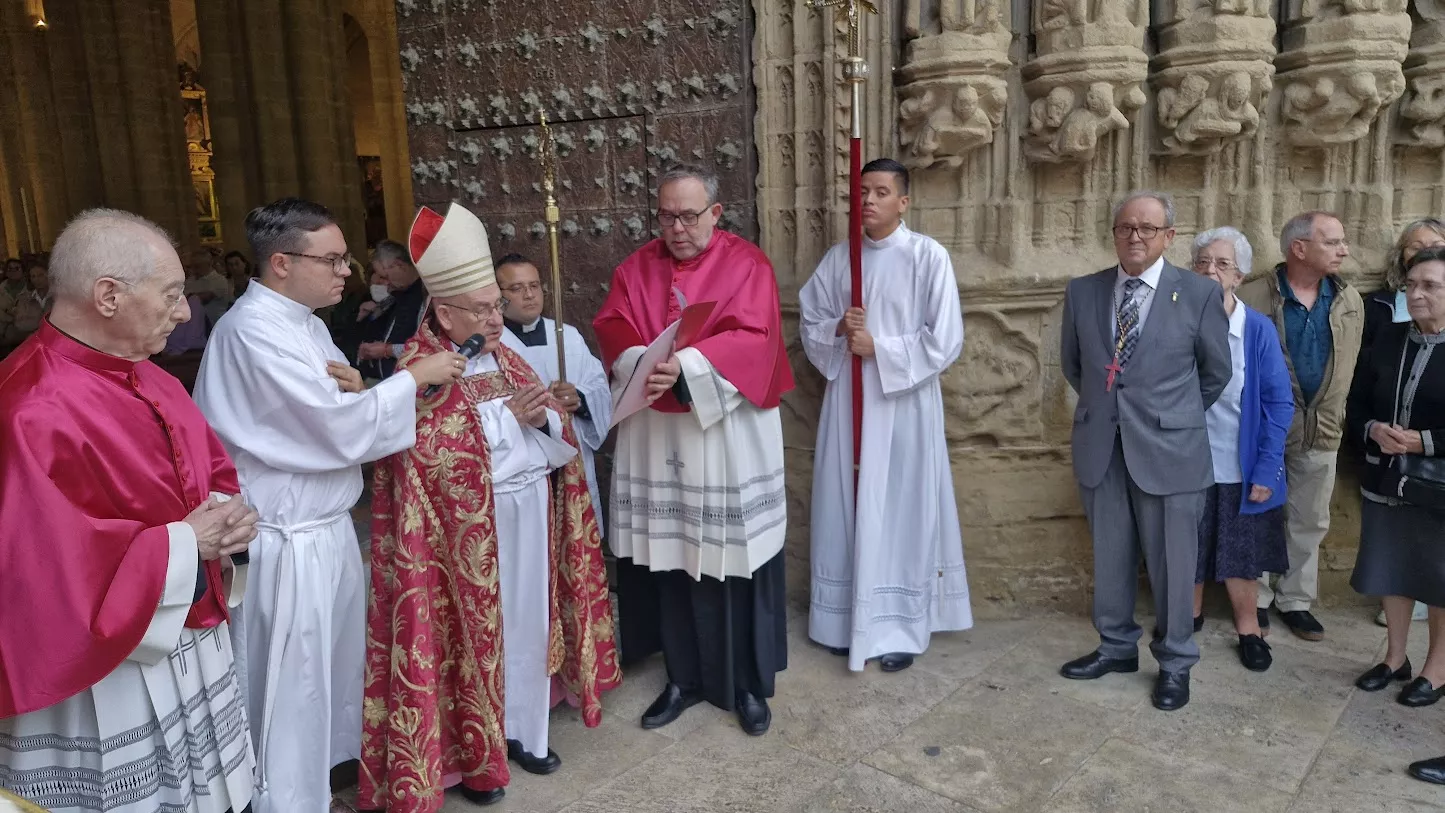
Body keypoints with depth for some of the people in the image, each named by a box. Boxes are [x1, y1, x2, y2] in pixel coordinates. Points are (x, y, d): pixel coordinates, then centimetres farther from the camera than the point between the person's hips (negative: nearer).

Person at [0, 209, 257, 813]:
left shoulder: (147, 380, 5)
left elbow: (212, 472, 16)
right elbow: (51, 574, -29)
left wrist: (228, 515, -5)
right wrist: (182, 544, -20)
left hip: (190, 649, 8)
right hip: (105, 689, -8)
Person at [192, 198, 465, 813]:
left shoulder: (304, 322, 9)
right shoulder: (255, 329, -20)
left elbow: (336, 416, 16)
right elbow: (343, 430, -24)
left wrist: (349, 387, -6)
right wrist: (416, 376, -14)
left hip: (327, 529, 9)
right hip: (290, 544, -9)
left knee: (337, 664, 21)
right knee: (293, 682, 5)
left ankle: (332, 763, 41)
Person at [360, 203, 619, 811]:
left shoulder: (503, 356, 8)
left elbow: (555, 428, 9)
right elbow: (441, 461, -21)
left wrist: (541, 418, -13)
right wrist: (508, 418, -21)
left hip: (531, 516, 7)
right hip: (469, 530, -6)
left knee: (529, 623, 15)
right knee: (476, 633, 4)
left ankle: (524, 731, 33)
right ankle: (471, 756, 22)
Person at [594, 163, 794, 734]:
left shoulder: (747, 264, -3)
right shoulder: (637, 267, 9)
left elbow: (753, 338, -15)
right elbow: (612, 325, 0)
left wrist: (684, 367, -28)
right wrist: (639, 364, -22)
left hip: (728, 434, -3)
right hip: (656, 434, 3)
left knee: (735, 562, 4)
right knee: (671, 560, 10)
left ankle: (749, 684, 21)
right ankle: (685, 677, 27)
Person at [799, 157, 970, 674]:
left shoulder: (929, 256, -6)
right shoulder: (838, 258, 7)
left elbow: (945, 340, -10)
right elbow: (810, 326, 10)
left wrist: (879, 348, -14)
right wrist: (838, 329, -10)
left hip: (904, 403, -4)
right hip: (848, 400, 4)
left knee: (900, 509, 2)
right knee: (849, 507, 9)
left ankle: (901, 628, 14)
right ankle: (848, 620, 23)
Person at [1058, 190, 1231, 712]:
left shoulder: (1200, 294, -5)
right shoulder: (1082, 292, 3)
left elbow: (1216, 372, 7)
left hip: (1168, 449, -3)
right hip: (1100, 447, 3)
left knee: (1172, 562, 8)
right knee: (1109, 557, 15)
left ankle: (1175, 662, 26)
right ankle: (1116, 646, 33)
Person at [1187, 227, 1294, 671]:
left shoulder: (1258, 329, -10)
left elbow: (1280, 404, -6)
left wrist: (1267, 469, -11)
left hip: (1241, 467, -1)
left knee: (1242, 552, 12)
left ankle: (1248, 627, 32)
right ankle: (1190, 613, 38)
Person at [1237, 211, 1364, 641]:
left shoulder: (1350, 302, 2)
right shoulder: (1252, 296, -13)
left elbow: (1347, 369, 7)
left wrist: (1331, 417, 6)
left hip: (1321, 431, 4)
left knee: (1309, 521, 13)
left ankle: (1295, 600, 28)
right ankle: (1257, 598, 24)